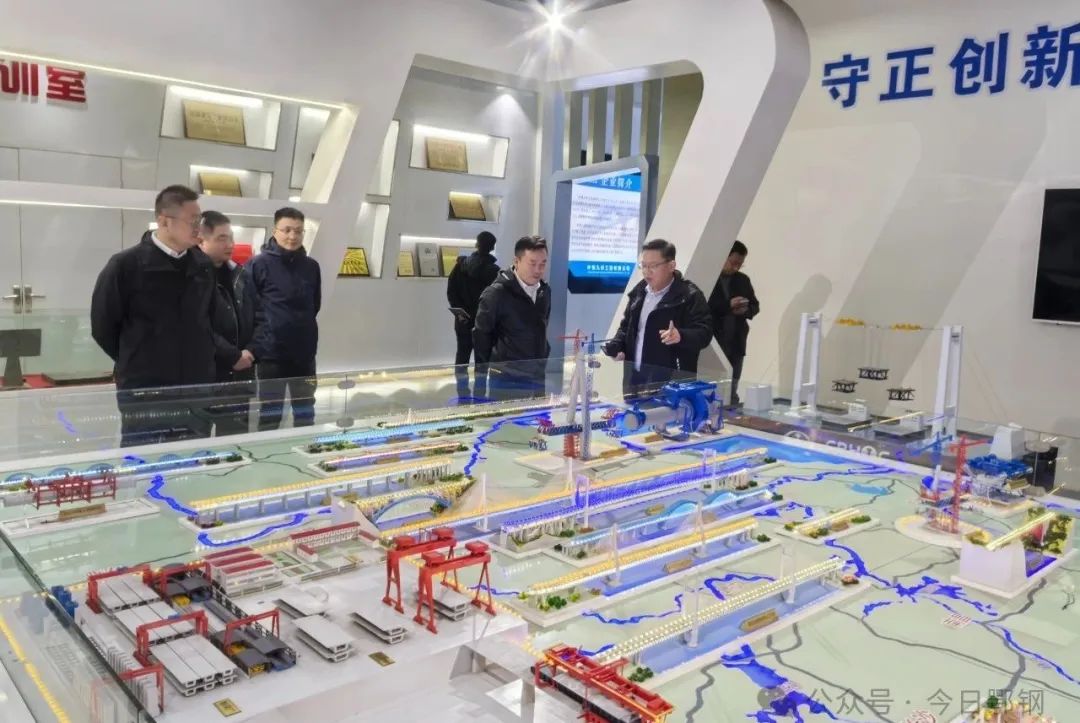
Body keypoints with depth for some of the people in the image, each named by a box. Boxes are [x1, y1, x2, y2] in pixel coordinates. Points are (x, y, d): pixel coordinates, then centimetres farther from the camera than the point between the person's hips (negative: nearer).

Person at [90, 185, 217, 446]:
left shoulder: (203, 265, 6)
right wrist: (137, 363, 5)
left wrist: (199, 358, 10)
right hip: (144, 391, -5)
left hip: (196, 388, 5)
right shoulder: (126, 265, -9)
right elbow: (102, 326, -2)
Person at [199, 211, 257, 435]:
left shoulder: (238, 275, 12)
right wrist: (232, 356, -16)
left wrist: (251, 352, 2)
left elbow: (253, 319, 17)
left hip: (240, 376, 7)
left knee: (236, 440, 13)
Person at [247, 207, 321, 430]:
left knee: (306, 414, 14)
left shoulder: (311, 266, 5)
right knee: (270, 416, 5)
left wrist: (300, 327, 14)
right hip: (271, 354, -4)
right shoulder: (258, 264, -8)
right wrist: (255, 346, -8)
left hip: (305, 353, 4)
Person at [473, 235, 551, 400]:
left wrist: (543, 361, 14)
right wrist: (482, 380, -4)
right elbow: (481, 337, -7)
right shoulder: (496, 293, -12)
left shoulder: (545, 291, 6)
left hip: (538, 380, 6)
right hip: (506, 382, -6)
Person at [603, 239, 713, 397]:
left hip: (670, 381, -7)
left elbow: (704, 332, -15)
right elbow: (626, 326, 25)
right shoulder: (639, 291, 14)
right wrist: (616, 346, 6)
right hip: (635, 377, 7)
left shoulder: (689, 295, -9)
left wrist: (681, 336, -35)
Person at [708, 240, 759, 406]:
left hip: (736, 344, 5)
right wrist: (728, 304, -22)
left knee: (732, 391, 11)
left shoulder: (743, 280, 12)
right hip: (712, 343, -5)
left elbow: (755, 306, 17)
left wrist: (746, 310, -5)